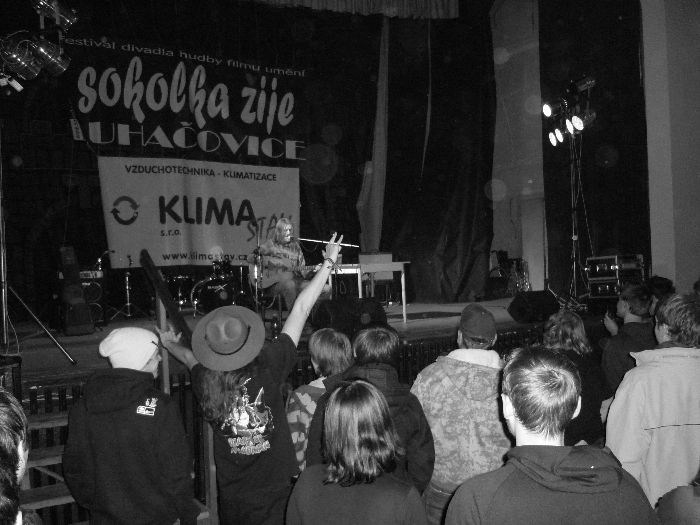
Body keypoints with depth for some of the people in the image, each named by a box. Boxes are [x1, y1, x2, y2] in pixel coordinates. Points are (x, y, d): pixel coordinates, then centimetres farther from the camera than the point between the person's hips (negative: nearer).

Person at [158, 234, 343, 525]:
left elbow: (189, 356, 15)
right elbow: (301, 310, -14)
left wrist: (171, 344, 38)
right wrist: (328, 262, -6)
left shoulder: (204, 380, -11)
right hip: (274, 493, -3)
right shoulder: (268, 367, -20)